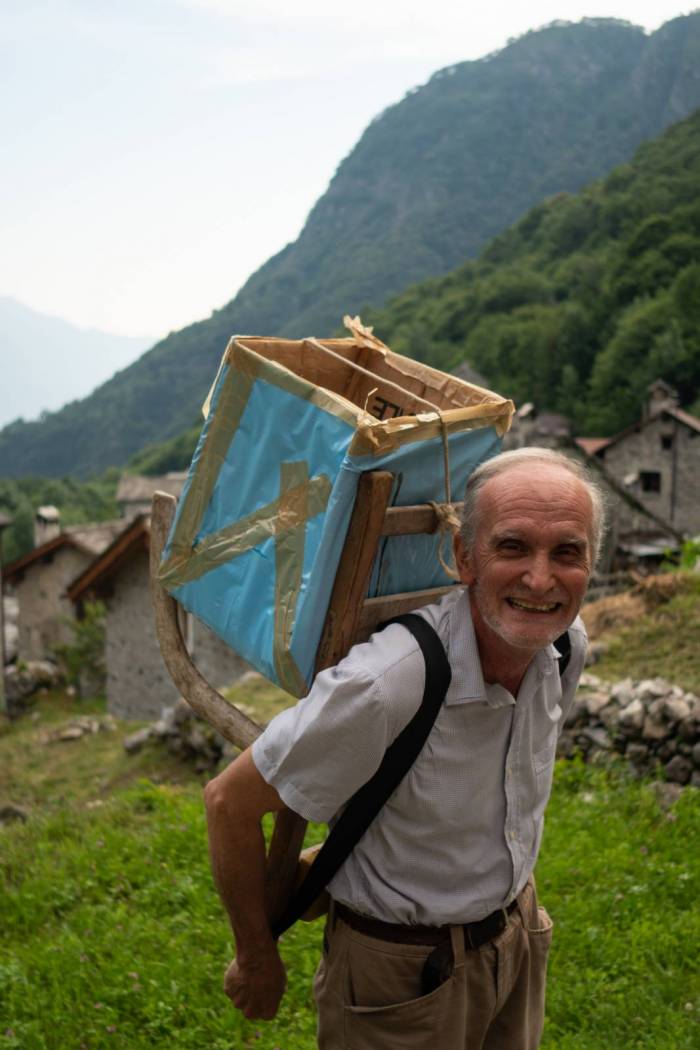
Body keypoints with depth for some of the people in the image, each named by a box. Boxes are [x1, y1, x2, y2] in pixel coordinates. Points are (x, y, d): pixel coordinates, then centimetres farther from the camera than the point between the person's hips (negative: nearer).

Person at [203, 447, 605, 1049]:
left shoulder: (566, 645, -13)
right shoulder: (385, 685, -36)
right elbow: (230, 802, -26)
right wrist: (257, 961, -12)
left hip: (518, 929, 6)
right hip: (402, 968, -6)